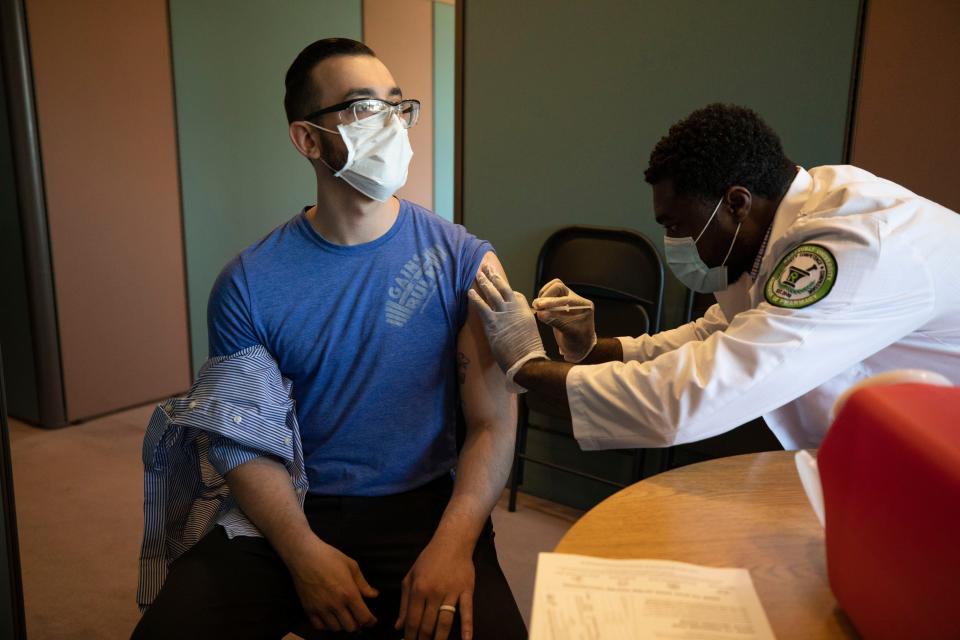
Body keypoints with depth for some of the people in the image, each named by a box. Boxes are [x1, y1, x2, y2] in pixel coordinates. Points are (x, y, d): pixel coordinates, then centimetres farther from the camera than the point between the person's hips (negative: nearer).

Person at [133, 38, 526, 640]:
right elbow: (241, 438, -2)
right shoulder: (249, 284, -3)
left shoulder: (466, 262, -5)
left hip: (423, 507, 0)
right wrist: (305, 553, -16)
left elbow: (493, 423, -7)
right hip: (286, 515, 1)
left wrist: (453, 544, -21)